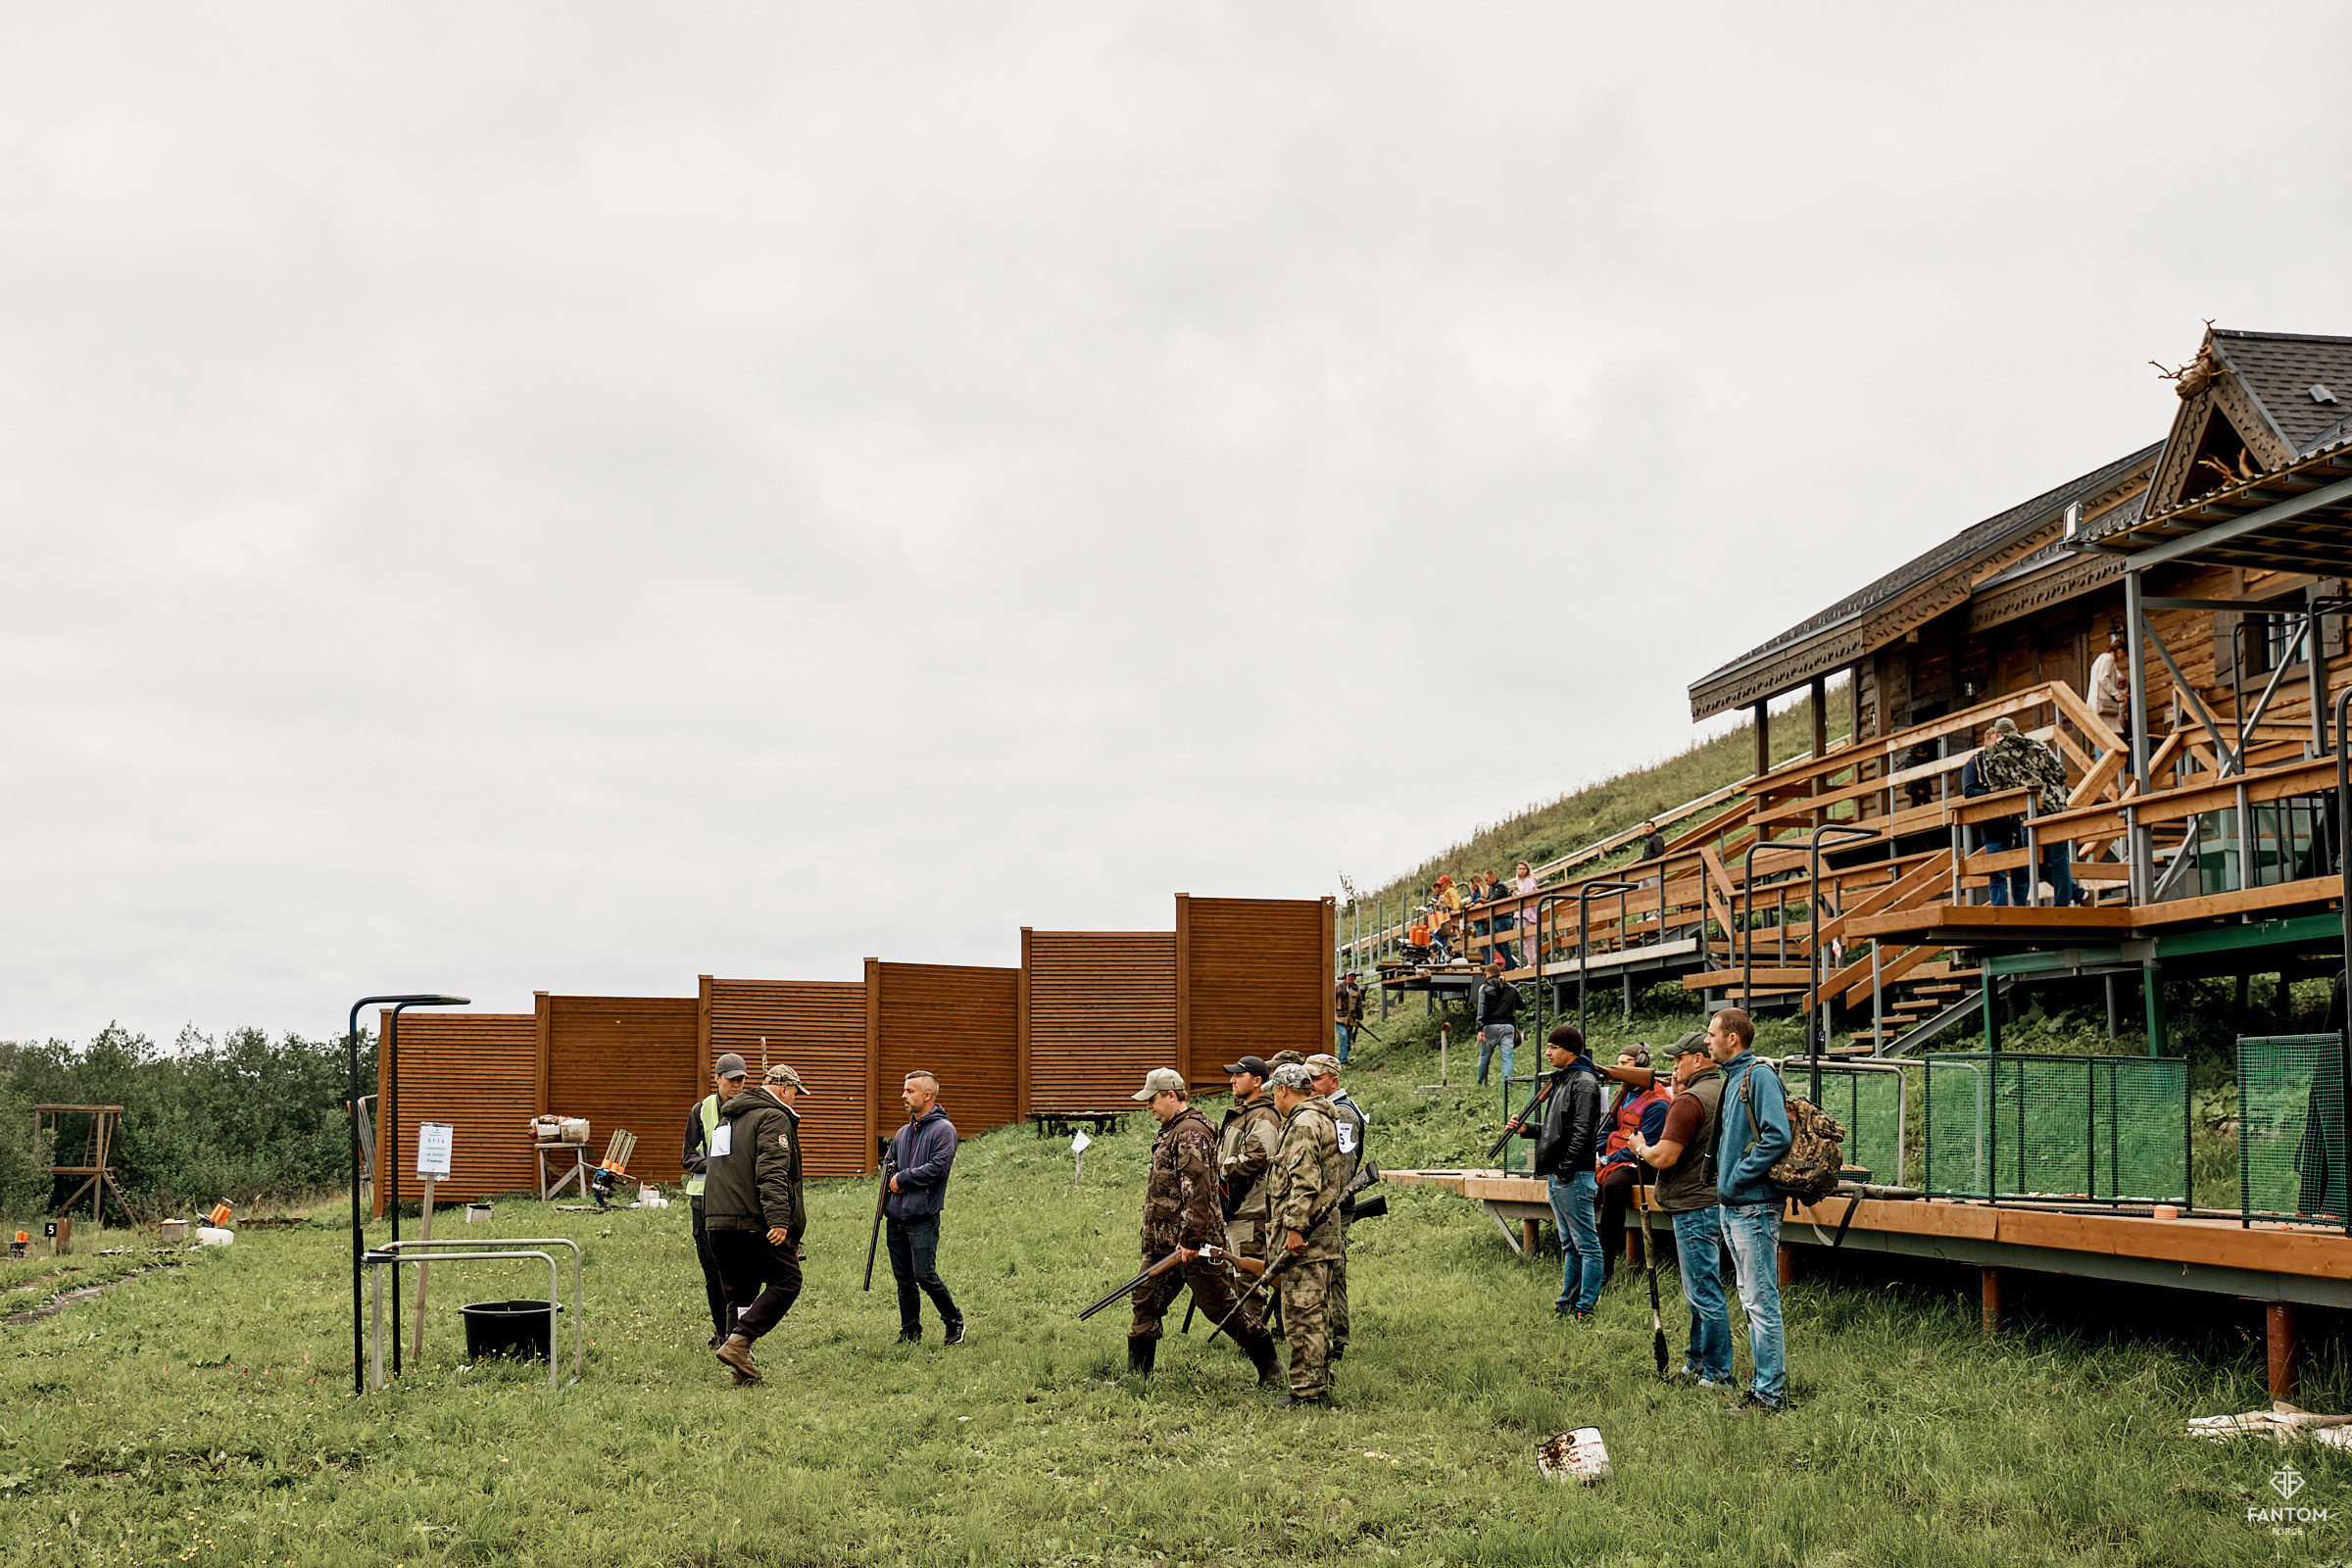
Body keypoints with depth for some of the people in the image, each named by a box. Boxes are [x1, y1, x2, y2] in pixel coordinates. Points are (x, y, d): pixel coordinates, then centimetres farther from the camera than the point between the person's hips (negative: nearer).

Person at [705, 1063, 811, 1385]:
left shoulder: (728, 1117, 23)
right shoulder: (774, 1117, -6)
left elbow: (711, 1167, 29)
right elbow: (772, 1172, -19)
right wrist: (779, 1218, -26)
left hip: (718, 1222, 9)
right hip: (754, 1222, -9)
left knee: (741, 1291, 12)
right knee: (786, 1282, -3)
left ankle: (742, 1369, 6)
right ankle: (739, 1342, -17)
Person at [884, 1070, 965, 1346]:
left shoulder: (943, 1129, -5)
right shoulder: (903, 1133, 19)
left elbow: (938, 1168, -16)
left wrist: (903, 1178, -9)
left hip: (923, 1218, -7)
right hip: (895, 1219, 7)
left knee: (925, 1276, -10)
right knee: (904, 1280, 8)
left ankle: (954, 1322, 9)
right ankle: (910, 1334, 14)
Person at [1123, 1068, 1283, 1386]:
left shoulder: (1191, 1132, -16)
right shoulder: (1172, 1131, 17)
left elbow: (1197, 1190, -24)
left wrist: (1191, 1240, -26)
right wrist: (1151, 1236, 25)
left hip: (1194, 1241, -10)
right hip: (1163, 1242, 10)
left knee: (1219, 1305, -3)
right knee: (1146, 1304, 9)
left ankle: (1270, 1365, 7)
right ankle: (1136, 1375, 15)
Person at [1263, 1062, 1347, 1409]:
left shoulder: (1304, 1123, -13)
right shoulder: (1324, 1119, 20)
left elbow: (1305, 1181, -22)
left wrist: (1295, 1227, -22)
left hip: (1305, 1238, -11)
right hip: (1323, 1231, 11)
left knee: (1302, 1315, -8)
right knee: (1317, 1315, 15)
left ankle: (1306, 1392, -6)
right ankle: (1320, 1386, 21)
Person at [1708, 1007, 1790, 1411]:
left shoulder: (1759, 1076, -13)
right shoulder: (1733, 1079, 16)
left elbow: (1778, 1137, -23)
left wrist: (1737, 1179, -18)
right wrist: (1724, 1183, 13)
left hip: (1754, 1208, -10)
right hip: (1734, 1207, 10)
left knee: (1761, 1302, -7)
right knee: (1754, 1301, 15)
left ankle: (1770, 1394, -3)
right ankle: (1768, 1384, 22)